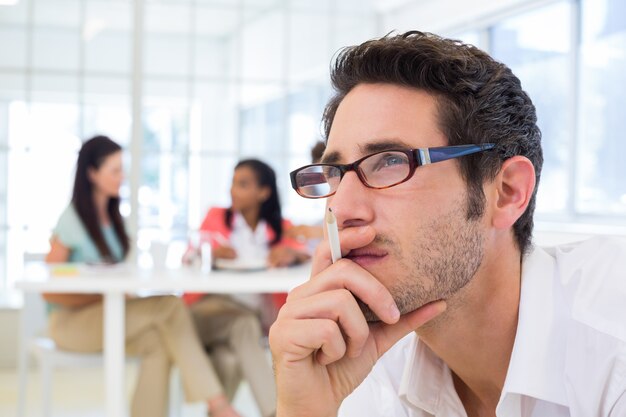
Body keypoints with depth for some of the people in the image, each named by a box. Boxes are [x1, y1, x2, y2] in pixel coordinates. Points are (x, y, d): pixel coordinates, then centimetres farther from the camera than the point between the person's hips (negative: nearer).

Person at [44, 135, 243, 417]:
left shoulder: (113, 216, 13)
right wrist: (103, 297, -20)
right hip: (71, 320, -6)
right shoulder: (71, 222, -10)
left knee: (158, 342, -28)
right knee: (169, 306, -27)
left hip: (108, 313, 6)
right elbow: (50, 292, -11)